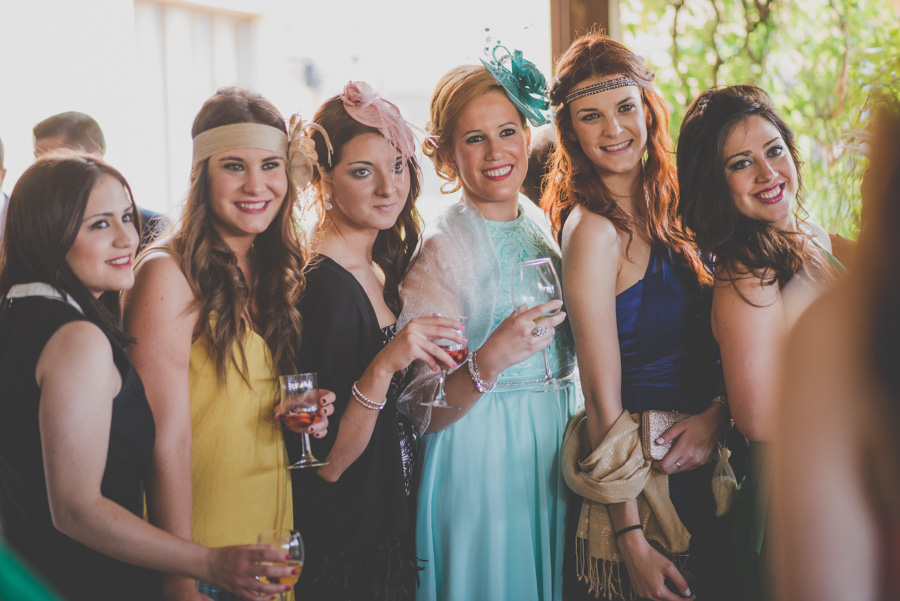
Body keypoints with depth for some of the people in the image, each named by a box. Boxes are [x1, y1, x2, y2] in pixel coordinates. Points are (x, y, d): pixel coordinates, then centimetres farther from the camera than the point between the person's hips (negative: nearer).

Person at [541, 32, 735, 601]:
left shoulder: (664, 202, 4)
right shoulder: (593, 228, -17)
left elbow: (716, 337, 7)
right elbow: (602, 398, -18)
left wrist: (718, 413, -13)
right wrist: (630, 538, -19)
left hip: (701, 452, 7)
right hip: (639, 469, -7)